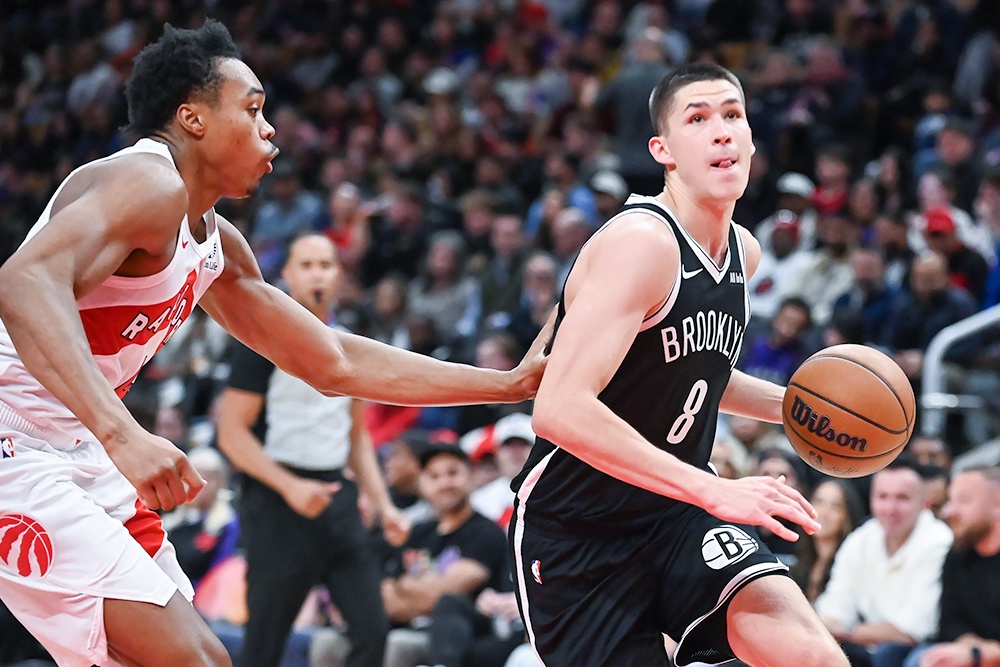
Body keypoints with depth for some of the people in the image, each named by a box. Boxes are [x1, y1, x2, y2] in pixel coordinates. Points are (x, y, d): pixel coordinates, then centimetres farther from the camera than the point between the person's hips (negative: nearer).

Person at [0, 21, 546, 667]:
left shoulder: (216, 245, 14)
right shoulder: (150, 184, -16)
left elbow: (334, 363, 23)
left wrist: (511, 383, 21)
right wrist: (121, 434, -46)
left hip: (82, 460, 10)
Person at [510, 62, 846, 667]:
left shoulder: (744, 252, 7)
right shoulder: (641, 242, -20)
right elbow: (561, 409, -32)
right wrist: (713, 491, -33)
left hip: (678, 513, 6)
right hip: (578, 527, -6)